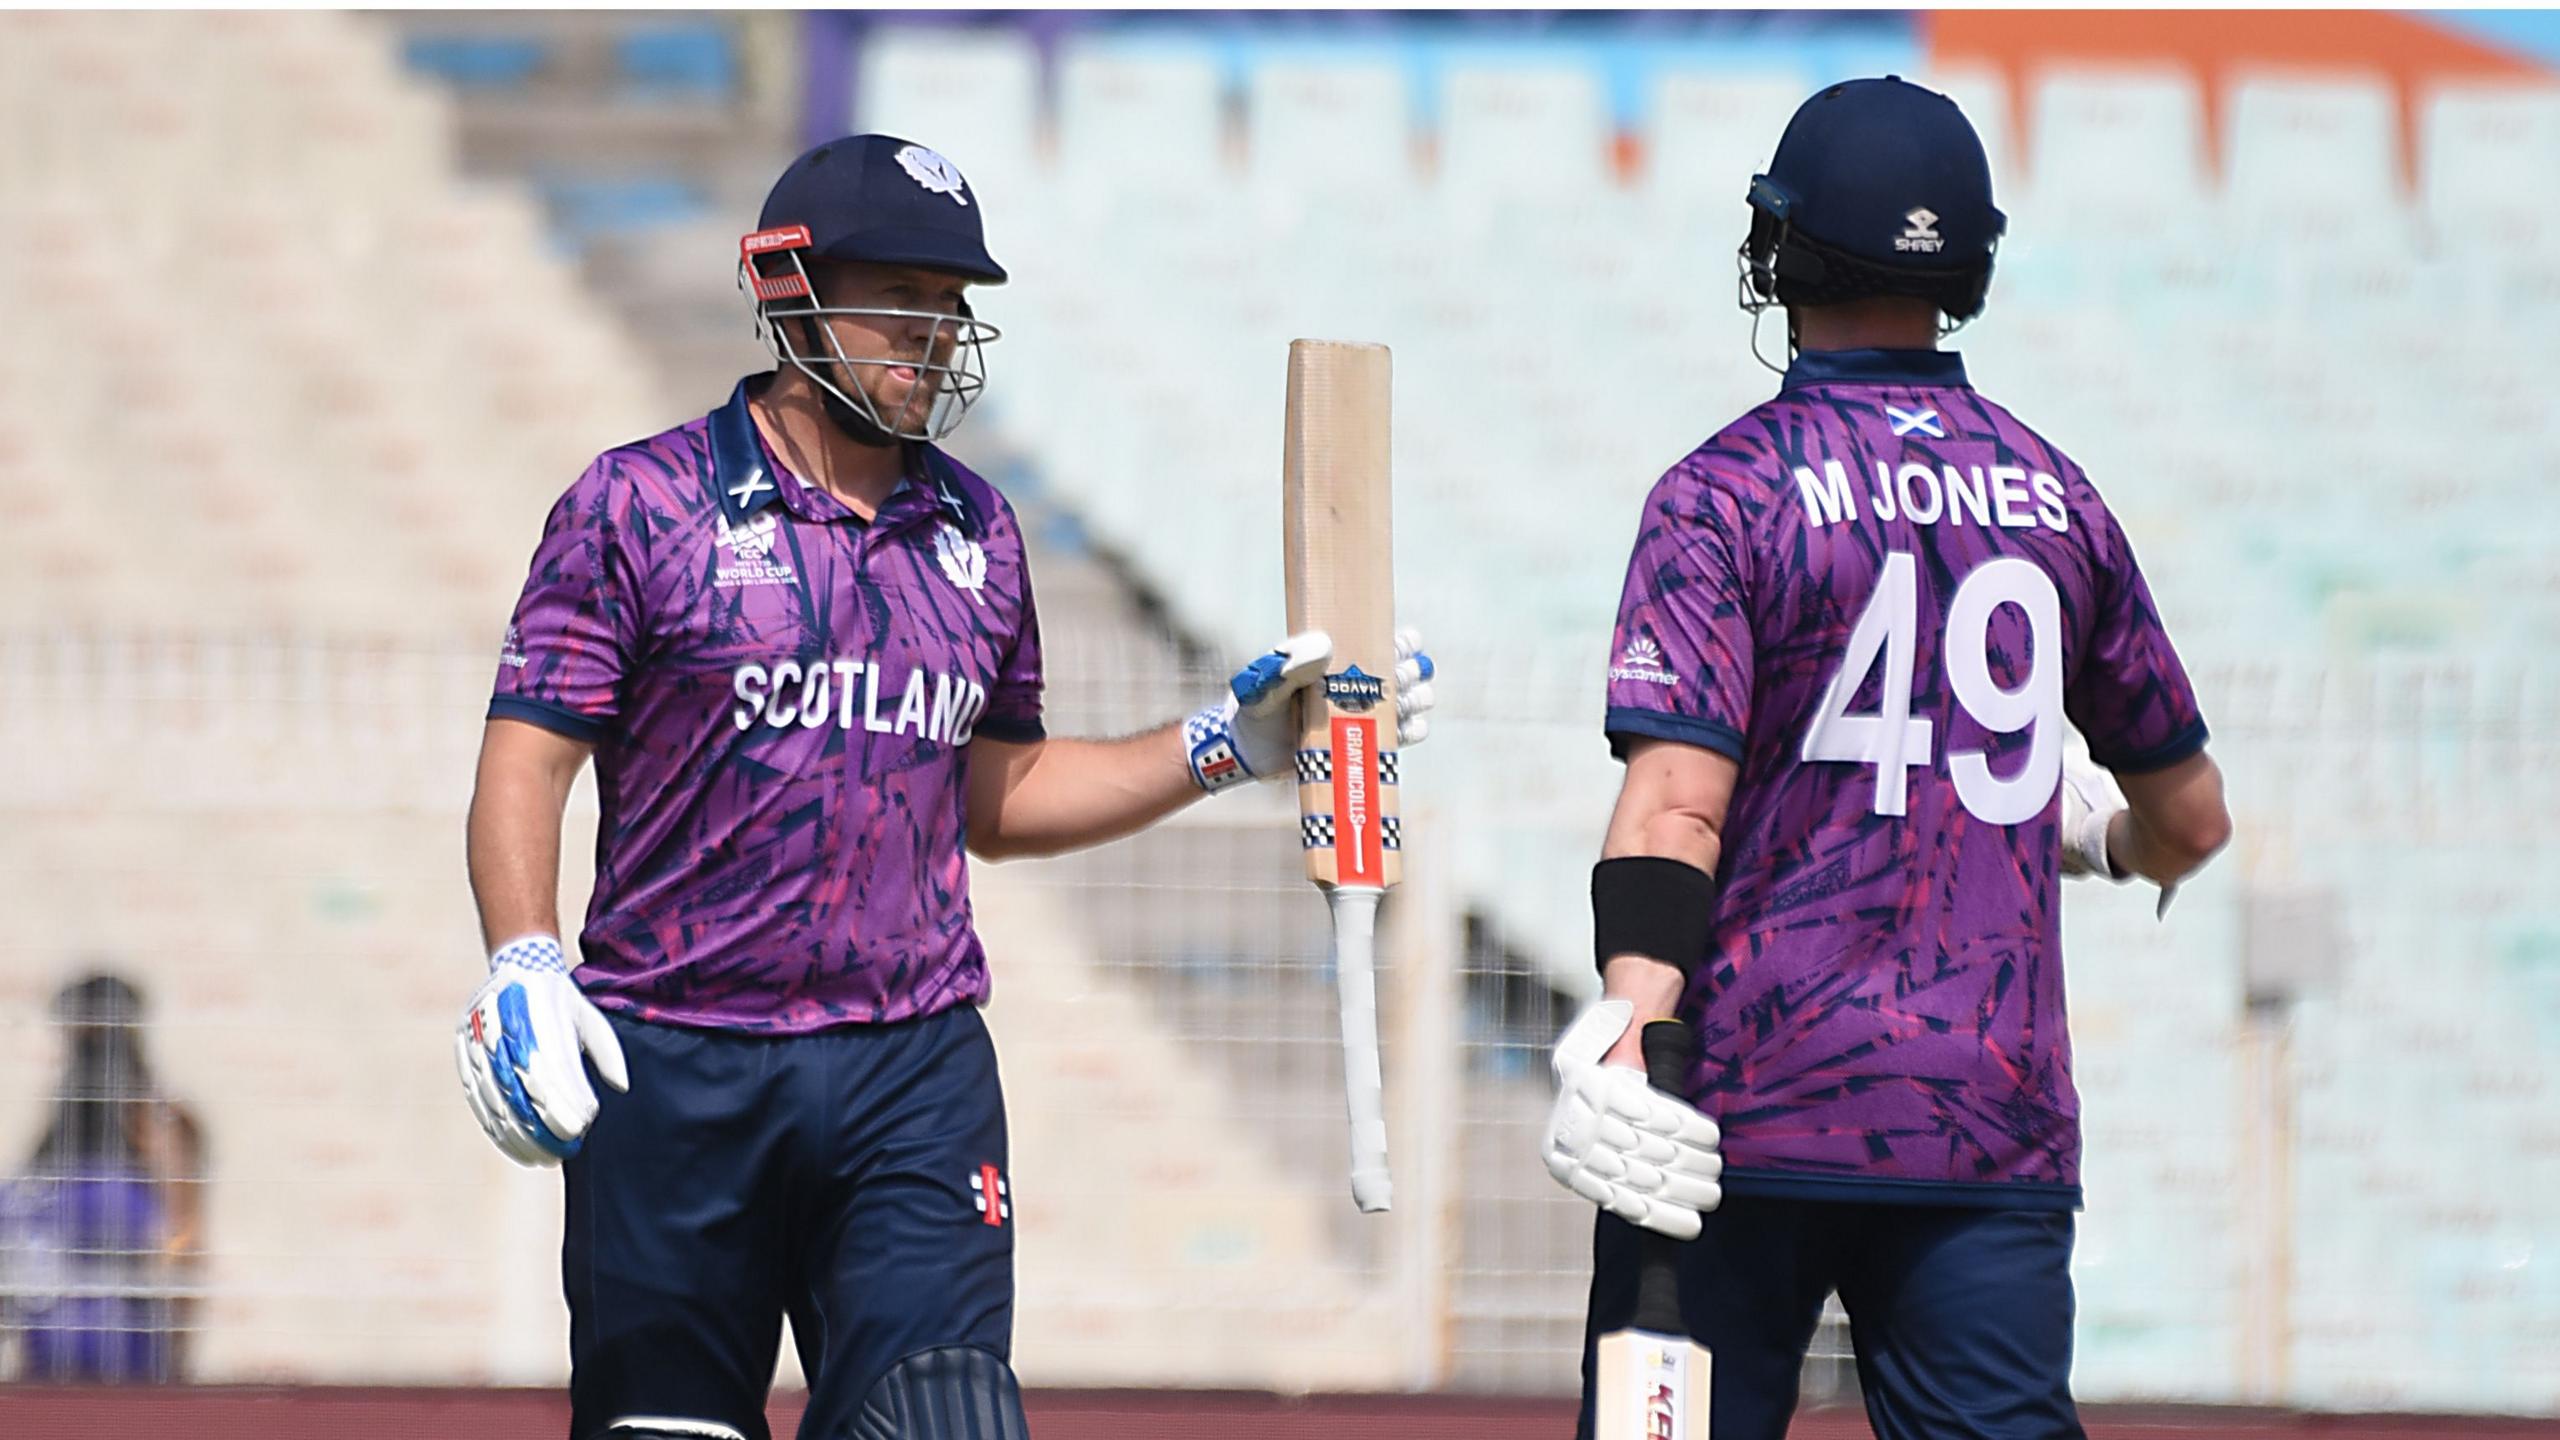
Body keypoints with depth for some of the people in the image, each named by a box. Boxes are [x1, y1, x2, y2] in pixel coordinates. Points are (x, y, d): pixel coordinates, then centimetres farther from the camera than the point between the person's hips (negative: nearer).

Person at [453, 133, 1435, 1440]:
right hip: (676, 1074, -3)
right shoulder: (642, 504, -1)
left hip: (917, 1083, 3)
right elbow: (527, 759, -5)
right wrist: (521, 970, -21)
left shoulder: (975, 533, 13)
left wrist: (1229, 744, 14)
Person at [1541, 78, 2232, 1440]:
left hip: (1754, 1113, -3)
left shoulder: (1728, 488, -3)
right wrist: (2106, 837, 43)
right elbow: (2190, 818, 20)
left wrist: (1625, 1031, -25)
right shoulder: (2056, 499, 11)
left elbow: (1676, 798, -16)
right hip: (1999, 1121, 3)